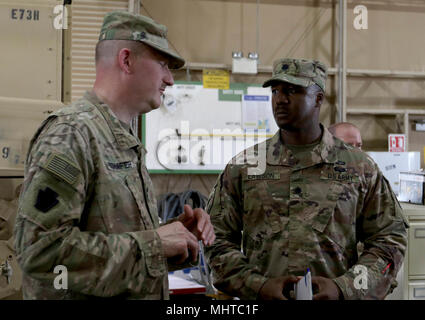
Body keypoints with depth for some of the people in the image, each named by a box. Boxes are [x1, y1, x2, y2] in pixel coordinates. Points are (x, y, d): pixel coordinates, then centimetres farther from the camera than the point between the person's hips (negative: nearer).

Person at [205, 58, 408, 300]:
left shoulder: (360, 168, 3)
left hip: (334, 297, 0)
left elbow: (390, 239, 2)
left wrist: (343, 288, -11)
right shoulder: (242, 168, 4)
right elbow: (218, 241, 3)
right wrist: (259, 286, -12)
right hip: (259, 301, 1)